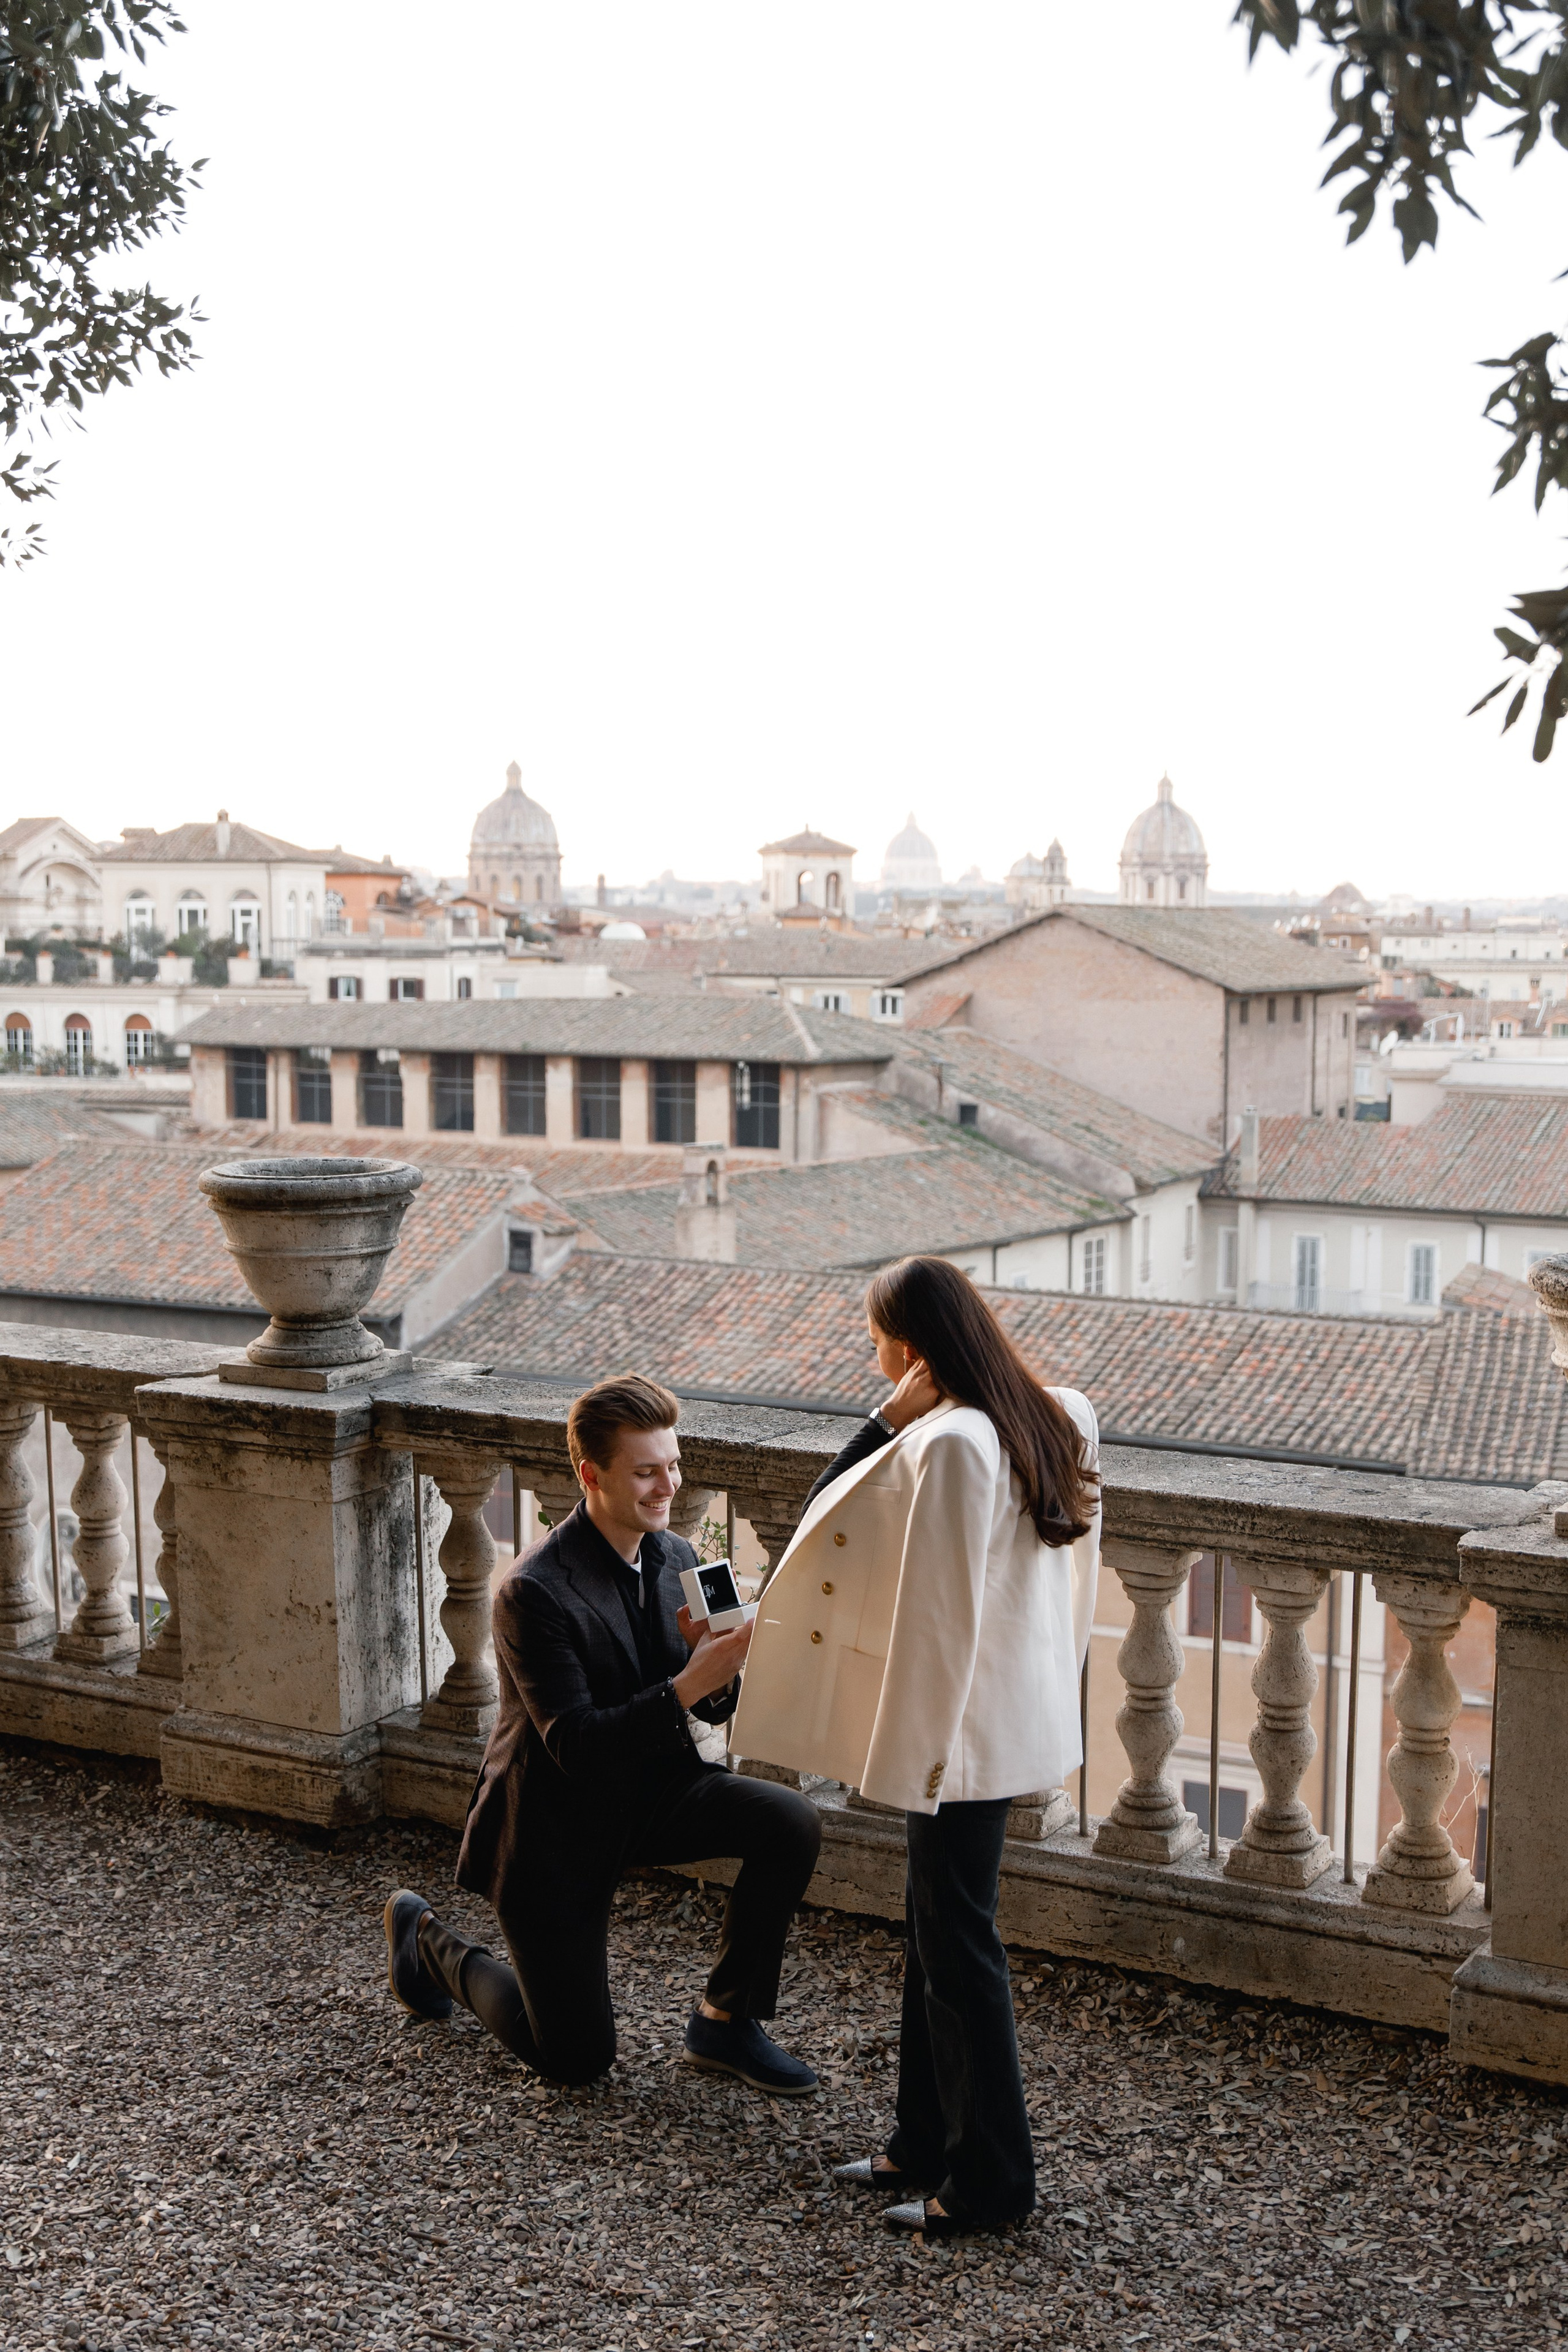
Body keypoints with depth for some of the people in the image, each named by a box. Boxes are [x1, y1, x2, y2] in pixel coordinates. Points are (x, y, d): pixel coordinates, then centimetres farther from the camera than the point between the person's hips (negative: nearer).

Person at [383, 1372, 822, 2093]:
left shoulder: (675, 1558, -3)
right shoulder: (533, 1592, -26)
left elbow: (714, 1709, 3)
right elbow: (576, 1746, -28)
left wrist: (716, 1662, -21)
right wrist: (689, 1684, -38)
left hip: (650, 1791, 6)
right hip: (554, 1827, -6)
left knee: (791, 1823, -18)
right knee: (577, 2057, 2)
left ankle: (725, 2020, 1)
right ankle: (427, 1940, 27)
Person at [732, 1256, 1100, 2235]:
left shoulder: (948, 1446, -24)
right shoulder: (1053, 1422, 4)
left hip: (970, 1730, -10)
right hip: (1022, 1709, 10)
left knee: (959, 1941, 4)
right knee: (937, 1921, 20)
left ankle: (993, 2180, 18)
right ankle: (930, 2142, 33)